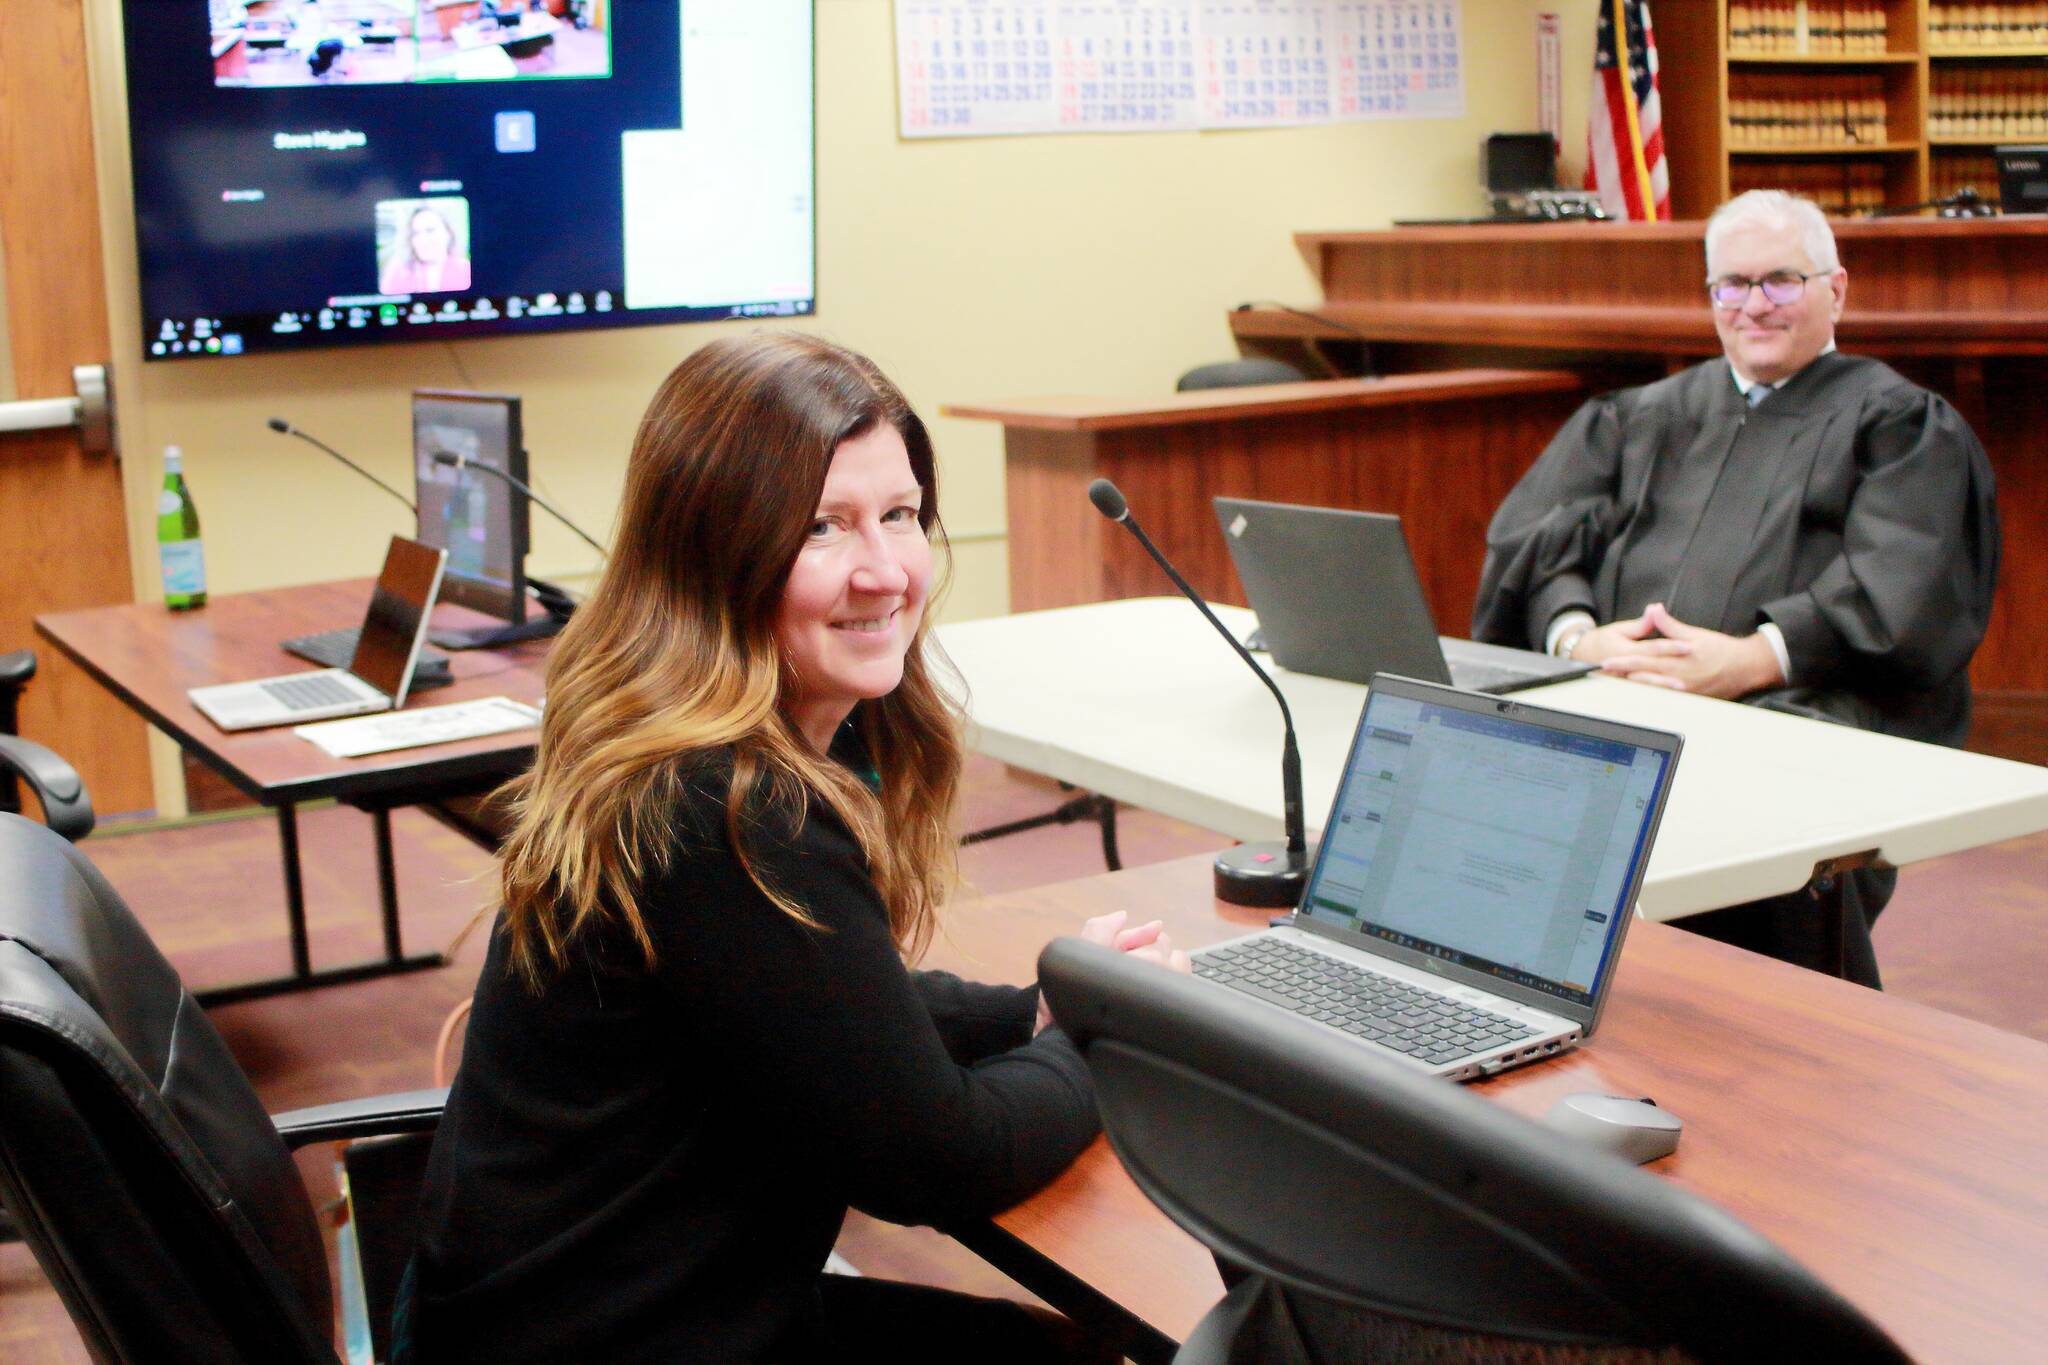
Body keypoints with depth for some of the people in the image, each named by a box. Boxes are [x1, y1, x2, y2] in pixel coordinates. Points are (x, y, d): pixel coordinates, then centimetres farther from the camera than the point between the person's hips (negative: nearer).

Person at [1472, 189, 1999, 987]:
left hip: (1798, 711, -3)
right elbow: (1537, 537, 15)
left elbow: (1897, 590, -1)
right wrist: (1576, 634, -8)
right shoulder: (1642, 417, 29)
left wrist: (1752, 660, -17)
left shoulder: (1898, 423, 16)